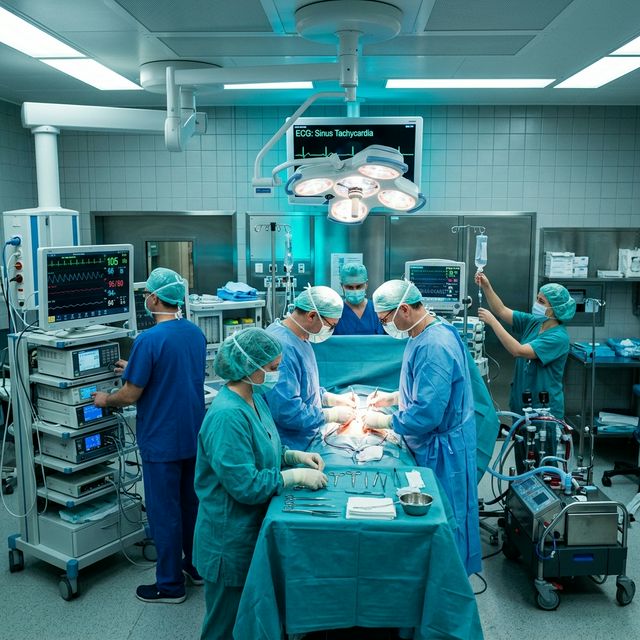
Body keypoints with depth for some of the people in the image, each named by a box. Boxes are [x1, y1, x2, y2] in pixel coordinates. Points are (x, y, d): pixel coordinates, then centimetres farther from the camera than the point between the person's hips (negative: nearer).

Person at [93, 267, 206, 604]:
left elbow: (131, 395, -16)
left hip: (162, 441, -7)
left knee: (164, 511, 6)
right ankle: (196, 566, 35)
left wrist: (106, 399, 4)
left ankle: (170, 584, 19)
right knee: (192, 501, 20)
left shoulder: (149, 340, -21)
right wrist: (135, 370, 22)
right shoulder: (196, 333, 2)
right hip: (194, 435, 7)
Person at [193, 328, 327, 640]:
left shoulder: (254, 399, 2)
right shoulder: (227, 416, -28)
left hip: (252, 527, 9)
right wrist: (296, 476, -20)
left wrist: (295, 455, 0)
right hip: (230, 537, -9)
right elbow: (246, 485, -28)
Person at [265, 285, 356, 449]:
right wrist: (333, 414, -16)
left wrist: (334, 399, 9)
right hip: (292, 447, -9)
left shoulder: (299, 337, 7)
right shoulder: (282, 347, -25)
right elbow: (286, 410, -27)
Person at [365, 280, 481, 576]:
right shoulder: (425, 334, 4)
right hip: (428, 444, 10)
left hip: (442, 450, -10)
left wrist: (384, 421, -17)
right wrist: (394, 396, 9)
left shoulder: (434, 346, -29)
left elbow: (425, 415, -30)